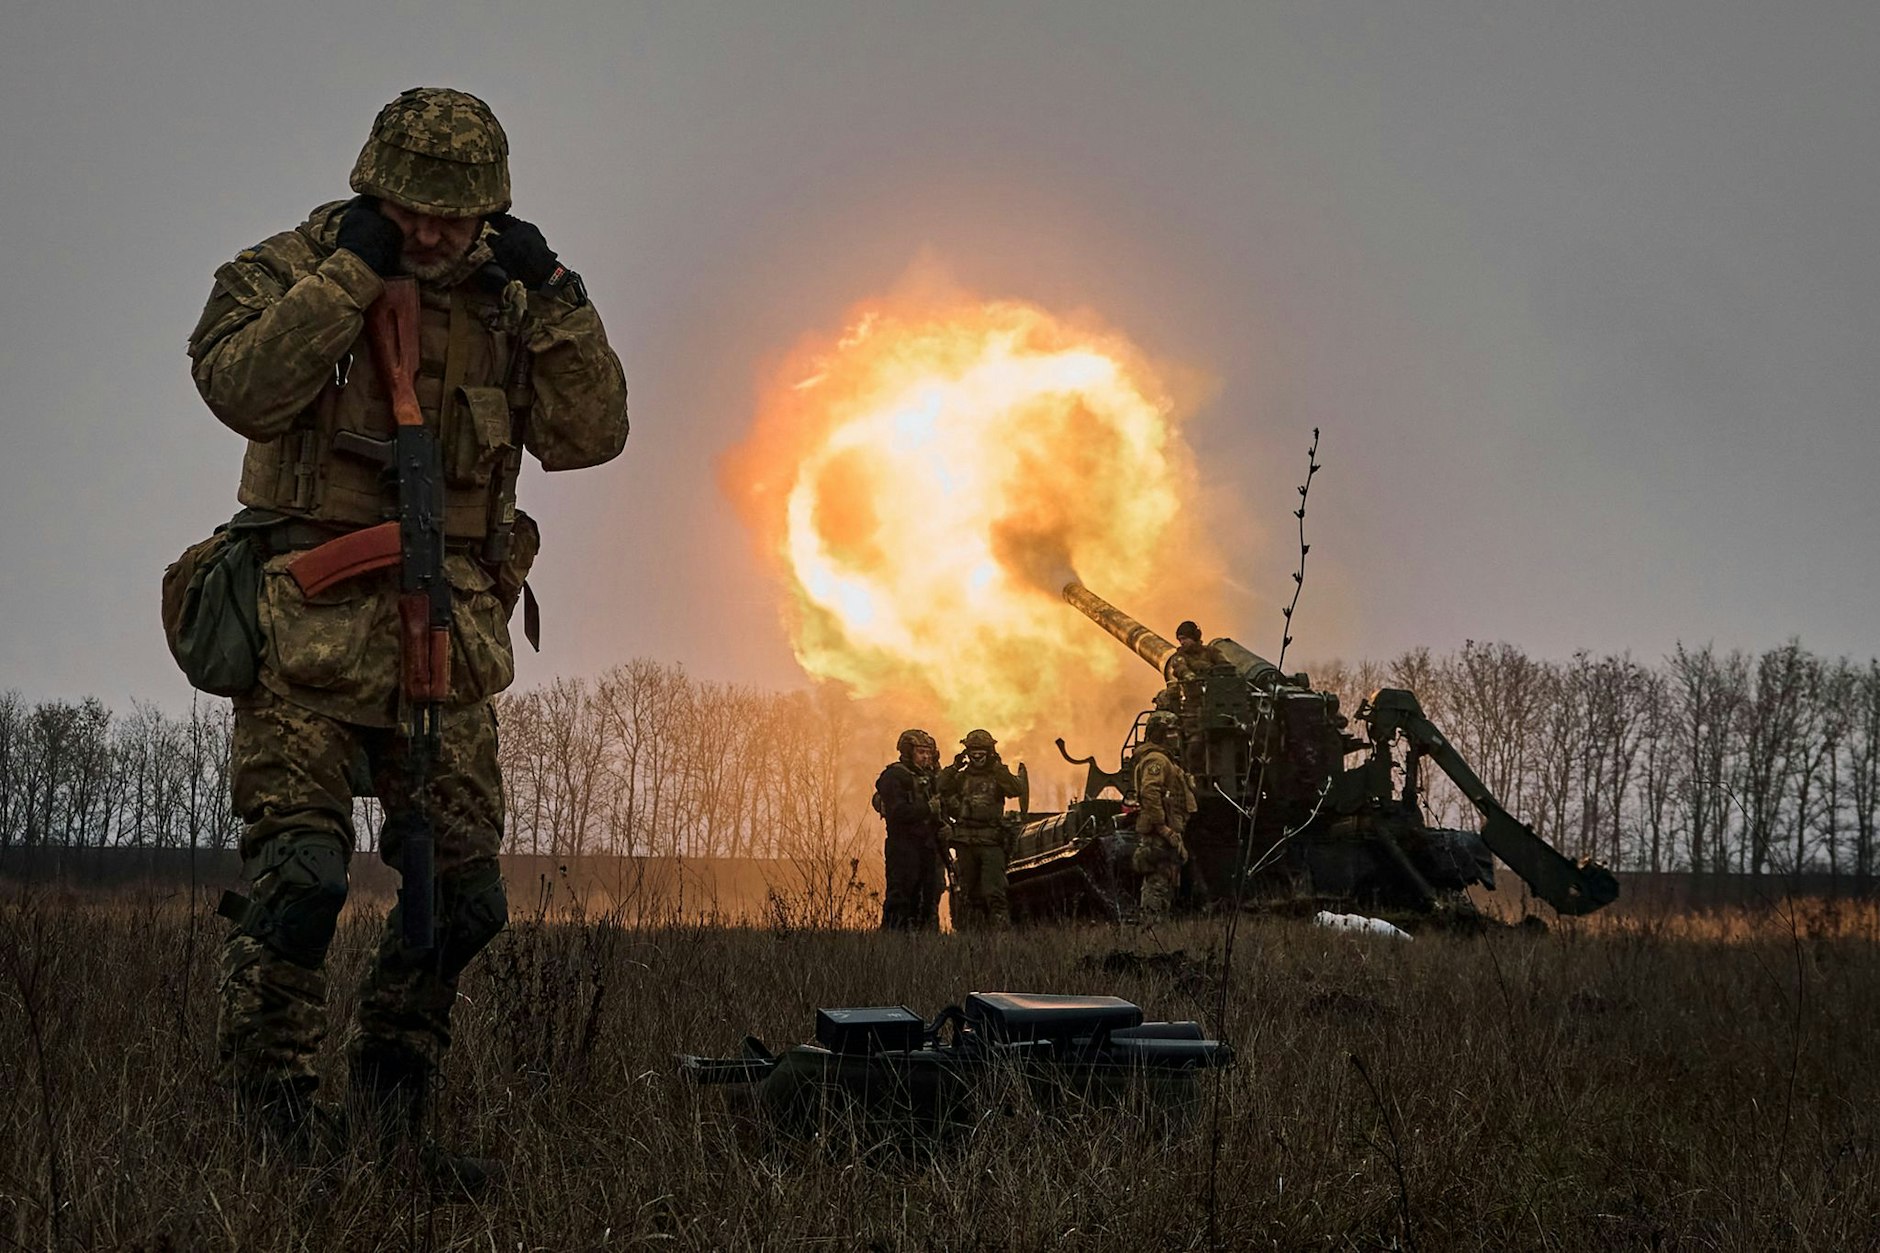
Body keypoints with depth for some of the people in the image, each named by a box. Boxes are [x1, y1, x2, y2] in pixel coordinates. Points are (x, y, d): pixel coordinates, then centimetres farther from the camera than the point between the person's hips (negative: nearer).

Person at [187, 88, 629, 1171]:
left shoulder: (501, 306, 11)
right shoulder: (291, 268, 1)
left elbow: (589, 434, 2)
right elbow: (239, 386, -18)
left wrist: (554, 295, -7)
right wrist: (350, 270, -18)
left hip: (445, 641, 4)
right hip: (310, 623, -4)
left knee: (465, 893, 6)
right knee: (300, 870, -16)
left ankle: (394, 1068, 26)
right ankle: (269, 1103, -5)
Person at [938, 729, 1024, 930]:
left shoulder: (999, 776, 7)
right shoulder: (961, 777, 13)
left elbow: (1018, 790, -13)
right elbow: (941, 788, -5)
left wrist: (998, 768, -18)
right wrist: (955, 767, -13)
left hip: (991, 842, -3)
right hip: (965, 842, 3)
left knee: (994, 891, -13)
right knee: (968, 893, 8)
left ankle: (1001, 927, -15)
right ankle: (969, 932, 14)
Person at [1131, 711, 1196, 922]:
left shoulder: (1163, 759, 23)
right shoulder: (1156, 760, -12)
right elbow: (1149, 792, -26)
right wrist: (1162, 826, -27)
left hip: (1164, 836, 11)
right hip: (1158, 835, -11)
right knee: (1159, 885, -12)